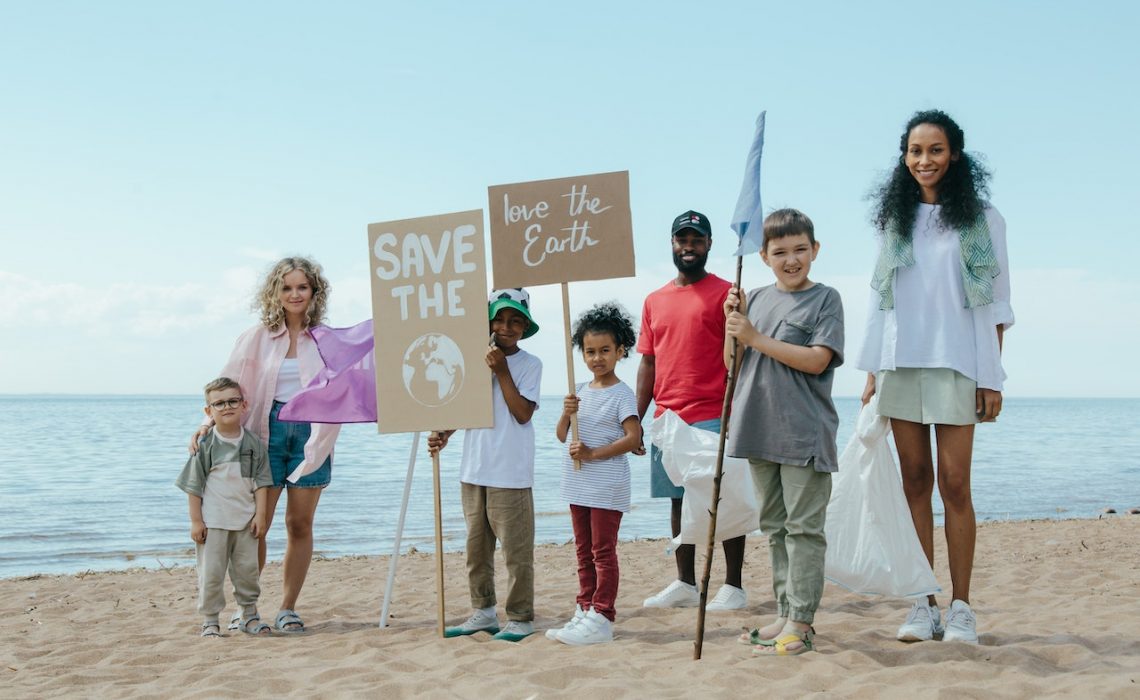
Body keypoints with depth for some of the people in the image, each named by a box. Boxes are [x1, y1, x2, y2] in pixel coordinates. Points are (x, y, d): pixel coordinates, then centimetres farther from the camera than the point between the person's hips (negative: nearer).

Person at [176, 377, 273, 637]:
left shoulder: (253, 443, 1)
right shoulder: (205, 445, -6)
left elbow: (261, 481, 3)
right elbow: (194, 485, -4)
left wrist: (260, 515, -4)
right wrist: (196, 520, -7)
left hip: (245, 520, 2)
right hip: (212, 521, -2)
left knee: (248, 570, 9)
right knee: (211, 572, 1)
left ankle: (248, 615, 22)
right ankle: (210, 620, 12)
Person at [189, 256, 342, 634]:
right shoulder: (257, 338, 4)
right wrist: (208, 422, -11)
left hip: (310, 434, 1)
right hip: (267, 433, -1)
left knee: (300, 524, 5)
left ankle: (287, 609, 15)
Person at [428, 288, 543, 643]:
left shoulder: (529, 364, -3)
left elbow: (523, 413, -12)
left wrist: (502, 371, -14)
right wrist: (443, 434, -4)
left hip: (511, 473, -5)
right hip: (474, 469, 5)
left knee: (516, 547, -2)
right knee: (476, 544, 12)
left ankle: (520, 617, 6)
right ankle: (483, 611, 24)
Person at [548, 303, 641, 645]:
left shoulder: (622, 394, -9)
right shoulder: (581, 392, 12)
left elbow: (633, 437, -19)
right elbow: (561, 435, 14)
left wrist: (593, 453, -21)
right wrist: (567, 413, -6)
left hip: (607, 487, -8)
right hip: (578, 485, 8)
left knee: (603, 552, -4)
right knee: (584, 552, 13)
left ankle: (601, 618, -1)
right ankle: (584, 612, 21)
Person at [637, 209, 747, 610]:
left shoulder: (724, 293, -1)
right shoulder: (654, 301, 16)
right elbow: (648, 364, 16)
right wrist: (636, 419, 10)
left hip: (712, 417, -6)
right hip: (667, 419, 6)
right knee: (679, 500, 11)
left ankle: (733, 586, 4)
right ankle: (685, 584, 20)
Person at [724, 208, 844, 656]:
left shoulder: (825, 299, -3)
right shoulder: (756, 300, 11)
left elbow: (817, 360, -15)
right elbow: (733, 364, 12)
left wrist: (754, 337, -15)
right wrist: (733, 322, -4)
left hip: (804, 434, -6)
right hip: (760, 431, 6)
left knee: (803, 528, -2)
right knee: (775, 527, 12)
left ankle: (801, 623, 1)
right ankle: (785, 615, 21)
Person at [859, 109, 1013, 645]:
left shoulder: (981, 218, 4)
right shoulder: (895, 219, 13)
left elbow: (996, 304, 2)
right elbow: (880, 298, 13)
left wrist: (993, 378, -5)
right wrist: (872, 371, 8)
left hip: (956, 364, -3)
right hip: (899, 364, 3)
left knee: (954, 484, -4)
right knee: (915, 481, 3)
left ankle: (960, 608, 3)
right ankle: (923, 605, 6)